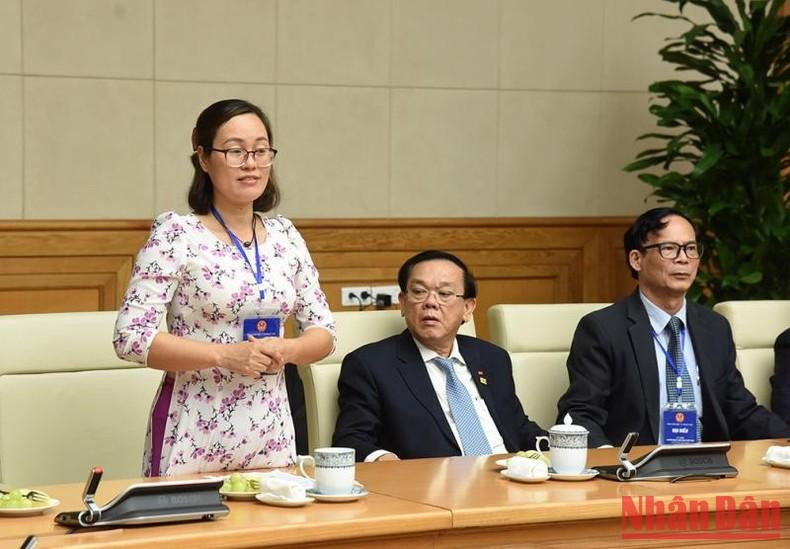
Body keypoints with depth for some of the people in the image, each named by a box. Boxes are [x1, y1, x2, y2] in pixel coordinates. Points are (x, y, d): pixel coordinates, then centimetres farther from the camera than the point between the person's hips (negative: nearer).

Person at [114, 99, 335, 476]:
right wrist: (225, 355, -21)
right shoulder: (176, 234, -8)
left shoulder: (284, 236, 7)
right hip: (195, 438, -5)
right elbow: (130, 337, -14)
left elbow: (324, 332, 11)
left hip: (271, 433, 5)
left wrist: (285, 351, -10)